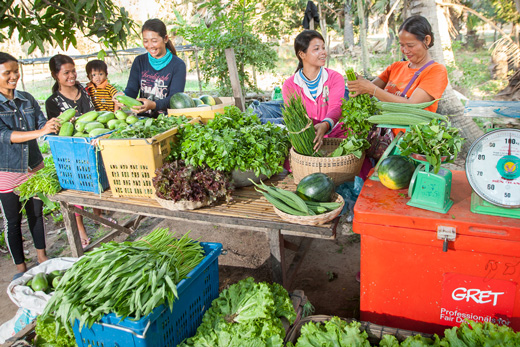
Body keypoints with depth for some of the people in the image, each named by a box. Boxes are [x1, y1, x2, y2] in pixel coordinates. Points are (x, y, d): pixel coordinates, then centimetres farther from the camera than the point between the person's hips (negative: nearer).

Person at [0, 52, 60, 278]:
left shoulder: (27, 99, 2)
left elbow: (42, 123, 2)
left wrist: (59, 125, -20)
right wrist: (38, 132, -38)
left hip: (34, 167, 4)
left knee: (36, 213, 16)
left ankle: (42, 257, 32)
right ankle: (20, 267, 23)